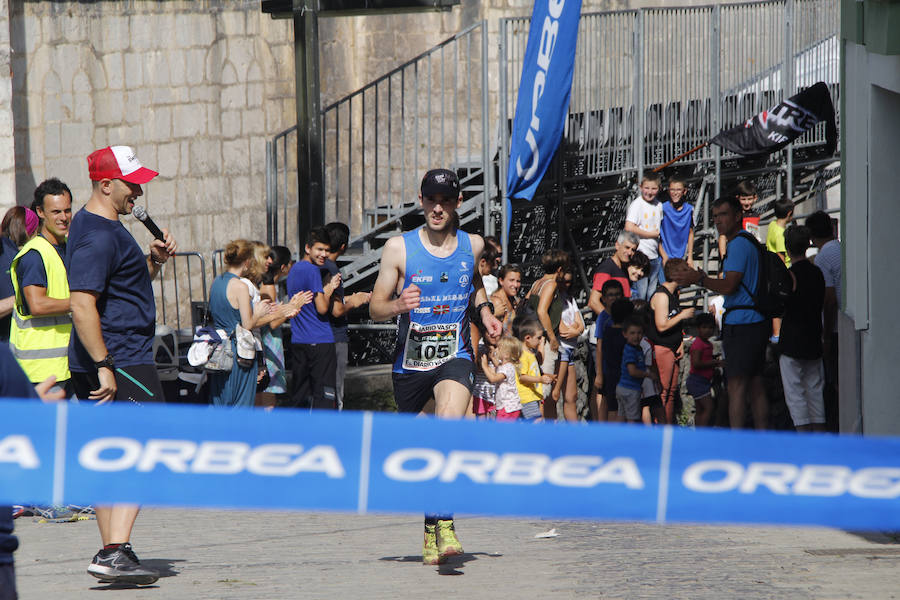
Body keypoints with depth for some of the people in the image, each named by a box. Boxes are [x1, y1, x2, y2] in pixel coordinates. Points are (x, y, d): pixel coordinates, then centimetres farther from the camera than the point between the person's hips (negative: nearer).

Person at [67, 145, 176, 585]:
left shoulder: (102, 227, 17)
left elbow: (126, 285, 30)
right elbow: (82, 305, -25)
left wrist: (153, 262, 11)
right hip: (123, 362, -11)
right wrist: (104, 366, -27)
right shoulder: (98, 235, -17)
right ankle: (115, 552, -21)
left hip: (102, 364, 11)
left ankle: (112, 554, 16)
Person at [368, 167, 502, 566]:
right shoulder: (399, 248, -3)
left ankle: (443, 524, -31)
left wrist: (484, 309, 8)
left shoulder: (473, 246, 5)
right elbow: (375, 308, -3)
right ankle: (430, 527, 35)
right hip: (410, 360, 1)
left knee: (451, 422, -28)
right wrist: (399, 305, -24)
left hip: (454, 357, 0)